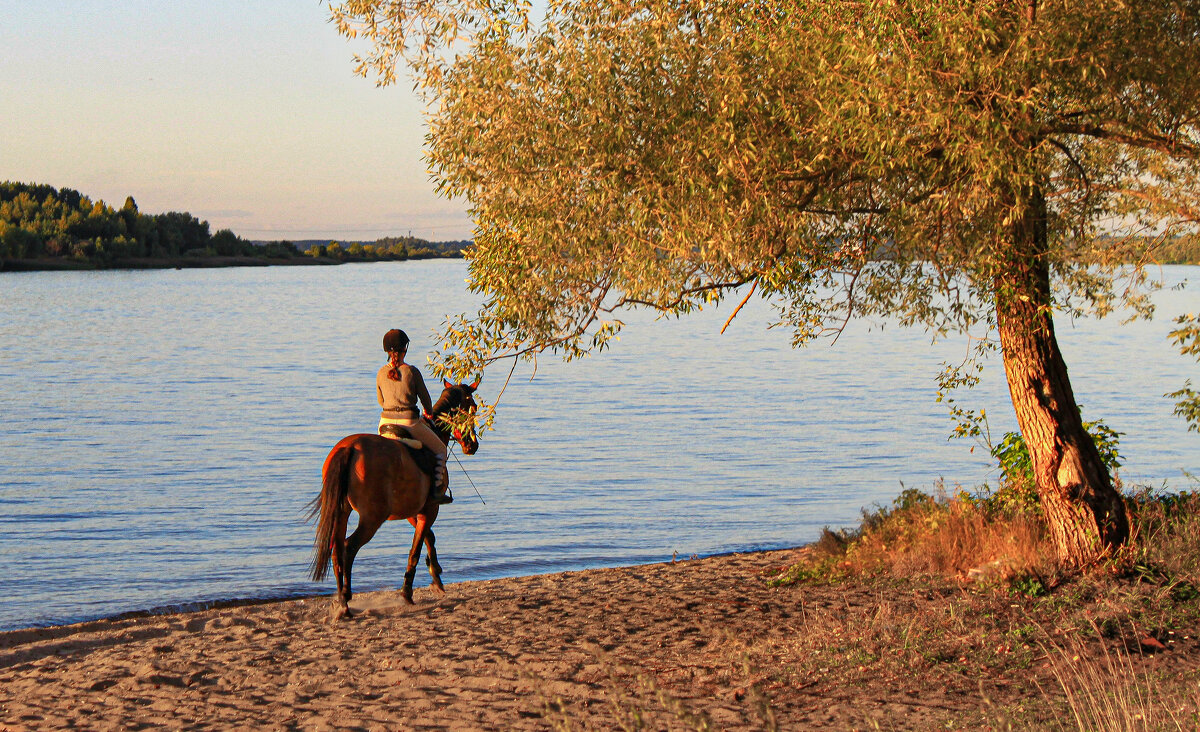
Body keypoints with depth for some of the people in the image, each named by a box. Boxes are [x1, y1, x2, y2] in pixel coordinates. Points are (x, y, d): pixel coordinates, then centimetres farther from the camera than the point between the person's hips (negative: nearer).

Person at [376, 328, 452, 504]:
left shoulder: (381, 373, 3)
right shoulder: (412, 371, -10)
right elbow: (424, 397, 1)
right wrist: (429, 414, 23)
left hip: (386, 422, 4)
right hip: (409, 422, -4)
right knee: (440, 449, 16)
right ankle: (437, 491, 8)